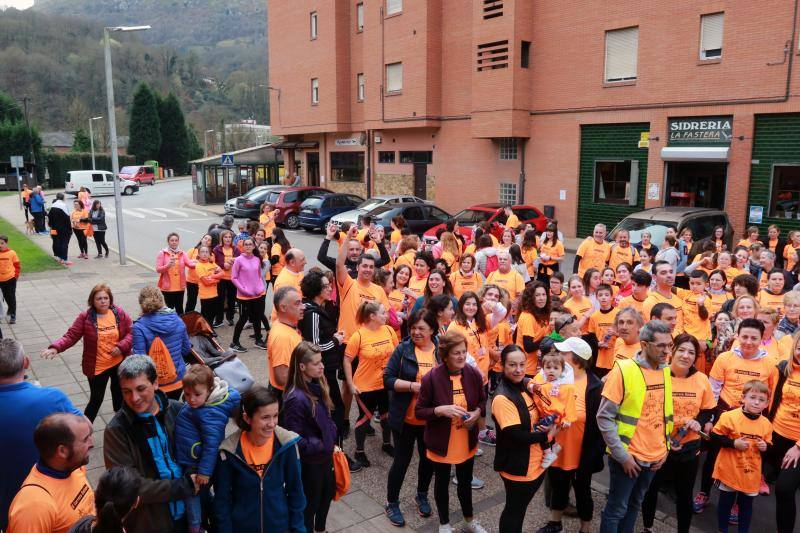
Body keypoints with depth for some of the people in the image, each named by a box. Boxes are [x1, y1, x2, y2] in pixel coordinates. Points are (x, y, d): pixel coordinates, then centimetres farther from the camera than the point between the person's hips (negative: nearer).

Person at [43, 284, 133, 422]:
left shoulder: (120, 314, -6)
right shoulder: (85, 317, -12)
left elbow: (132, 332, -3)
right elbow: (71, 336, -15)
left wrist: (122, 346, -18)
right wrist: (55, 347, -31)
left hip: (119, 364, 3)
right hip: (97, 367, -3)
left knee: (119, 395, 20)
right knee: (96, 400, 4)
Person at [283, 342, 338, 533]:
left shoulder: (318, 385, -5)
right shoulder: (296, 399, -30)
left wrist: (332, 443, 7)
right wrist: (318, 446, -19)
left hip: (325, 455, 8)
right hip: (309, 461, -8)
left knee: (328, 492, 27)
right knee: (310, 502, 14)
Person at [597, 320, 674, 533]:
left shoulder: (667, 372, 2)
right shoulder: (623, 370, -17)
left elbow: (667, 414, 14)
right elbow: (604, 417, -16)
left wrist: (665, 448, 8)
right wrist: (622, 455, -16)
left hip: (654, 457, 6)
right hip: (627, 457, -5)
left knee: (634, 505, 19)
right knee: (616, 509, 5)